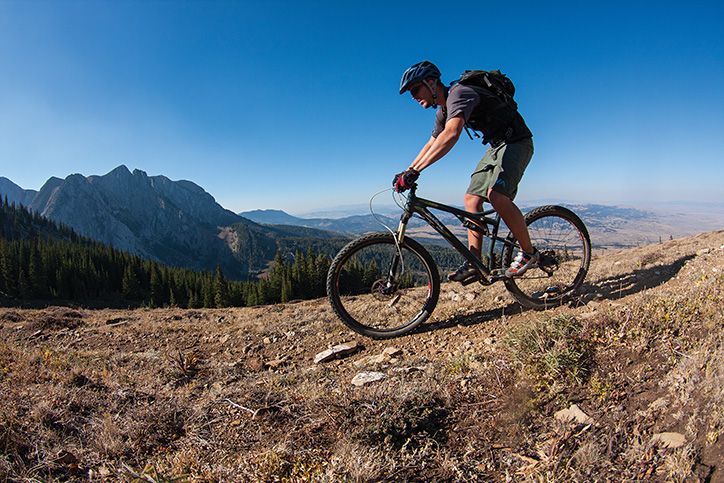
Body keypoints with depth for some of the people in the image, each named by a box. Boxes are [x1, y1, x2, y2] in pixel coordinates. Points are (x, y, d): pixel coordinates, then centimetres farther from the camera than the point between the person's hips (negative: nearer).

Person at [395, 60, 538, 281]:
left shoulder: (459, 93, -22)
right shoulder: (444, 110, 9)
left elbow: (451, 135, -40)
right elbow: (432, 144, 19)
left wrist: (415, 171, -44)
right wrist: (407, 172, 11)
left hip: (516, 141, -9)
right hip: (496, 145, 10)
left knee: (497, 196, -28)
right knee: (472, 199, 0)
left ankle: (528, 252, -9)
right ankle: (474, 263, 3)